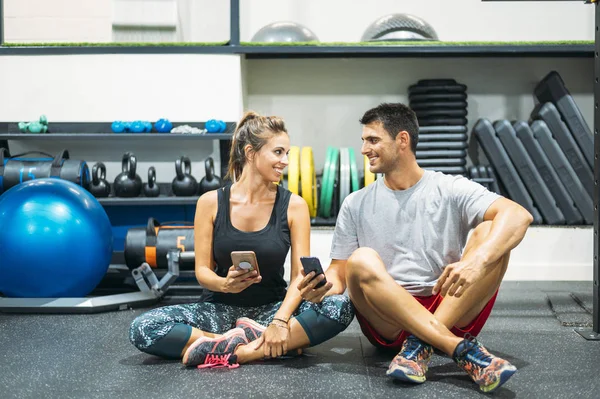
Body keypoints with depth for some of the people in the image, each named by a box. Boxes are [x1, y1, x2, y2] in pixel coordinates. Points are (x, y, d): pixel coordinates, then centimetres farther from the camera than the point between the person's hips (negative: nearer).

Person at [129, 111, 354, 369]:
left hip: (272, 307, 0)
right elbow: (202, 271, -3)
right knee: (142, 329, -25)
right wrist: (225, 284, -26)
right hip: (220, 309, 0)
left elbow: (300, 275, -9)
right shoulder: (211, 203, -4)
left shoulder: (293, 206, -4)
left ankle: (233, 351, -28)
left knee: (342, 306, -28)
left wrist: (280, 320, -26)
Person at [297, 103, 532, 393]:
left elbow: (519, 215, -15)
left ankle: (421, 344, -27)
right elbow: (339, 272, 6)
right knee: (362, 260, -27)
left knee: (490, 234, -19)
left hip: (455, 315, -1)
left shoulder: (451, 190, 0)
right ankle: (462, 350, -33)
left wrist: (478, 261, -34)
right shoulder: (356, 204, 8)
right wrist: (322, 287, -19)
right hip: (388, 323, 1)